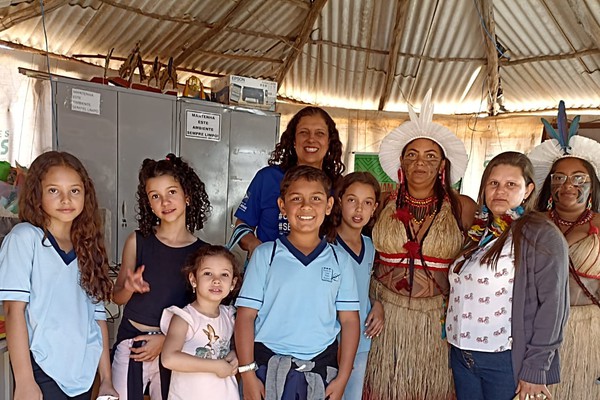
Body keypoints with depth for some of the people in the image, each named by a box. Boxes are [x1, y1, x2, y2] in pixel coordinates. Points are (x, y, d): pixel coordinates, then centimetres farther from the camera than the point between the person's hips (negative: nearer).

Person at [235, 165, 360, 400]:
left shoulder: (339, 261, 2)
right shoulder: (265, 255, -3)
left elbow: (349, 320, 2)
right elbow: (246, 316, -3)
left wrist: (342, 378, -2)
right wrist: (247, 375, -7)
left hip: (321, 371, 2)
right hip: (269, 369, -1)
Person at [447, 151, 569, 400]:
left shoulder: (542, 235, -11)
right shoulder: (478, 232, 8)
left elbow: (552, 305, -14)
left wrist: (534, 370, -16)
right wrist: (454, 340, 8)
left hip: (507, 361, -5)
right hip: (461, 355, 6)